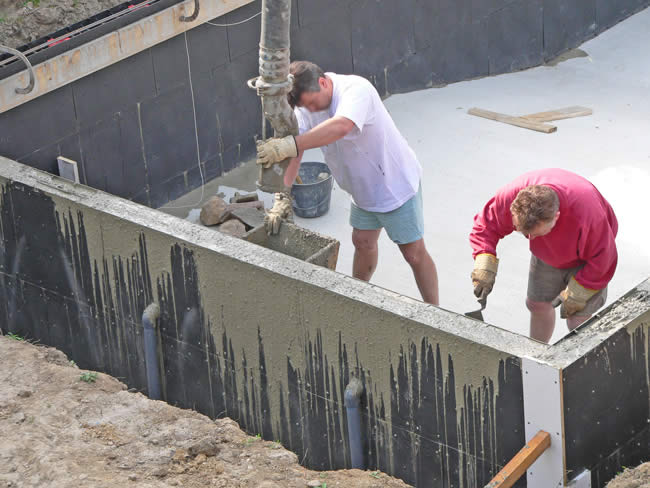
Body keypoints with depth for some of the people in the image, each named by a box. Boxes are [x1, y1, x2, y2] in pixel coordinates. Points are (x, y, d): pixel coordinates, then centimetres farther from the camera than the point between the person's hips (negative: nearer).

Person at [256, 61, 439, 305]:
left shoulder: (357, 89, -33)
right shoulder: (306, 103, -10)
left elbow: (341, 127, -54)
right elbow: (293, 154, -13)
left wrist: (291, 144, -62)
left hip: (396, 182, -7)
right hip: (362, 187, 7)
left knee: (414, 253, 1)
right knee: (362, 243, 20)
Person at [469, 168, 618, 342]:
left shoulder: (586, 217, -46)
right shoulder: (511, 196, -37)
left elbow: (601, 259, -28)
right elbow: (486, 225, -17)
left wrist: (576, 295, -19)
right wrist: (484, 266, -30)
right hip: (547, 254, 4)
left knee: (579, 321, -9)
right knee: (538, 304, 13)